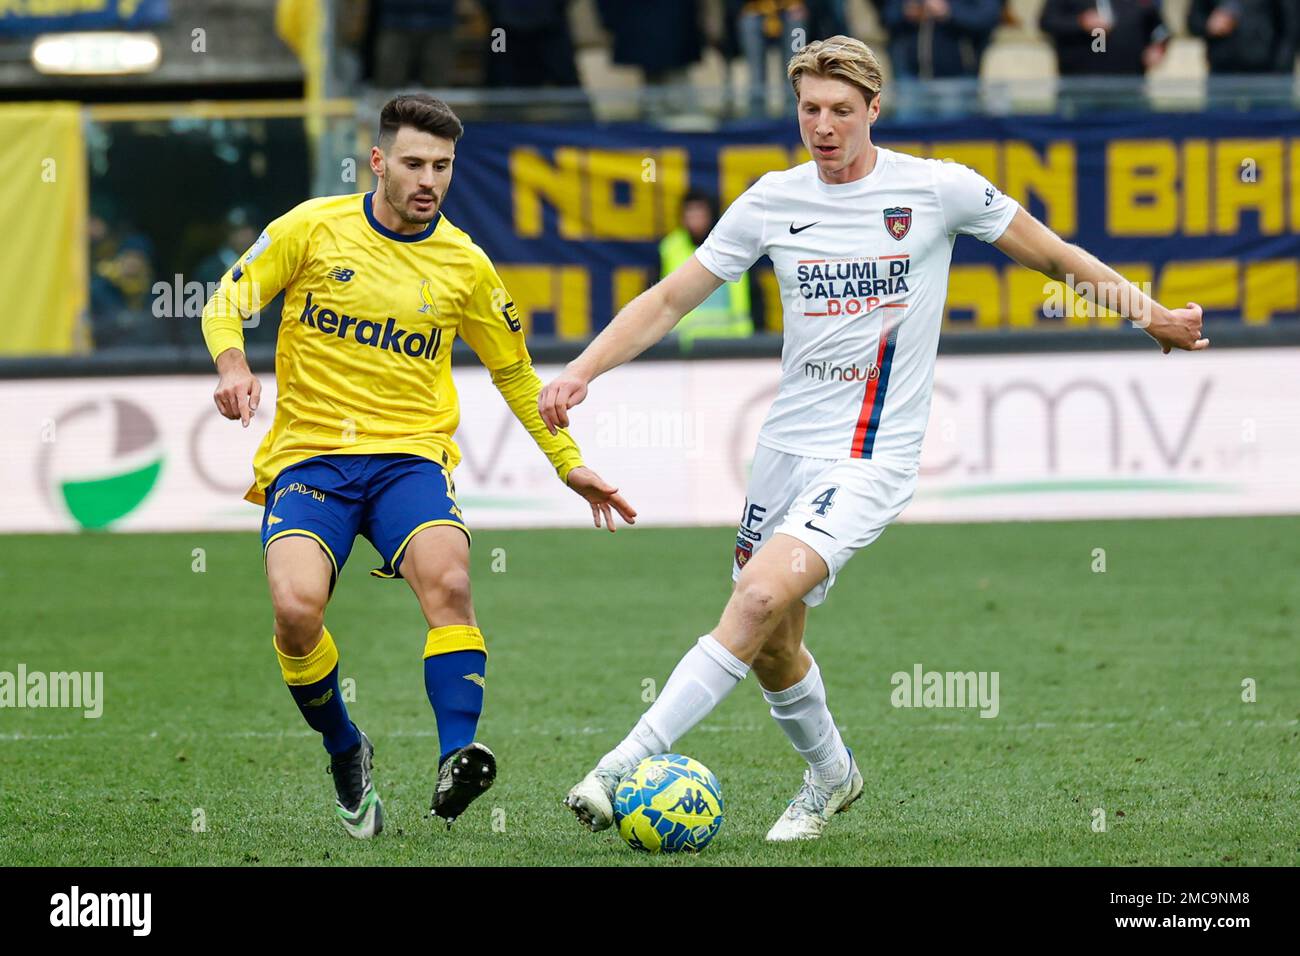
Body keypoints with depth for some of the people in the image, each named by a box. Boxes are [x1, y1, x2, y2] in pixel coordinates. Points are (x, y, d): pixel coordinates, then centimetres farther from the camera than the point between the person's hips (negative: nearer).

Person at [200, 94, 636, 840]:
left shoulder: (464, 264, 6)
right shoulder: (315, 227, 1)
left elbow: (515, 370, 21)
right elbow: (230, 299, 6)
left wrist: (569, 464, 23)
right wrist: (233, 365, -16)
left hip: (411, 454, 1)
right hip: (308, 451, -1)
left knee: (448, 581, -30)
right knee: (297, 607, -24)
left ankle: (456, 758, -33)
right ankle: (345, 753, 3)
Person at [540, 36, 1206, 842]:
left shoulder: (939, 189, -5)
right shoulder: (773, 201, 3)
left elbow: (1052, 254, 9)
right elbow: (671, 299, 6)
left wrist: (1153, 314, 10)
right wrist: (581, 371, -6)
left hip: (872, 458, -5)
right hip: (786, 445, 5)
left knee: (761, 597, -25)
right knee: (771, 648, 10)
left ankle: (623, 770, -26)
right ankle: (830, 775, 39)